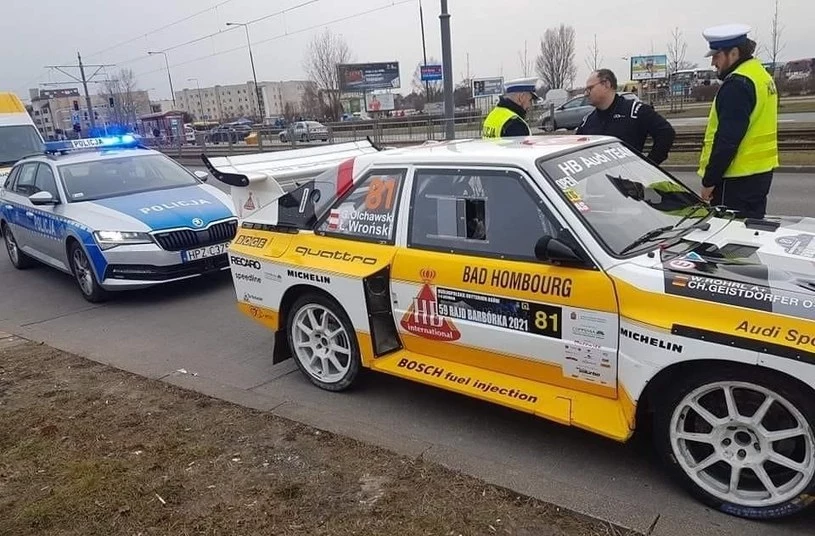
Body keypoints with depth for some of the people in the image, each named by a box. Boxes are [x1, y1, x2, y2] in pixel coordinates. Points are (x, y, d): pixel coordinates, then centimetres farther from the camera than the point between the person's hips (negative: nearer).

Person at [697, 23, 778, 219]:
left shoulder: (737, 84, -17)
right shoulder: (761, 75, 16)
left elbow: (727, 139, -22)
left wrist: (709, 180, -18)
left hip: (737, 177, -10)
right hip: (761, 171, 10)